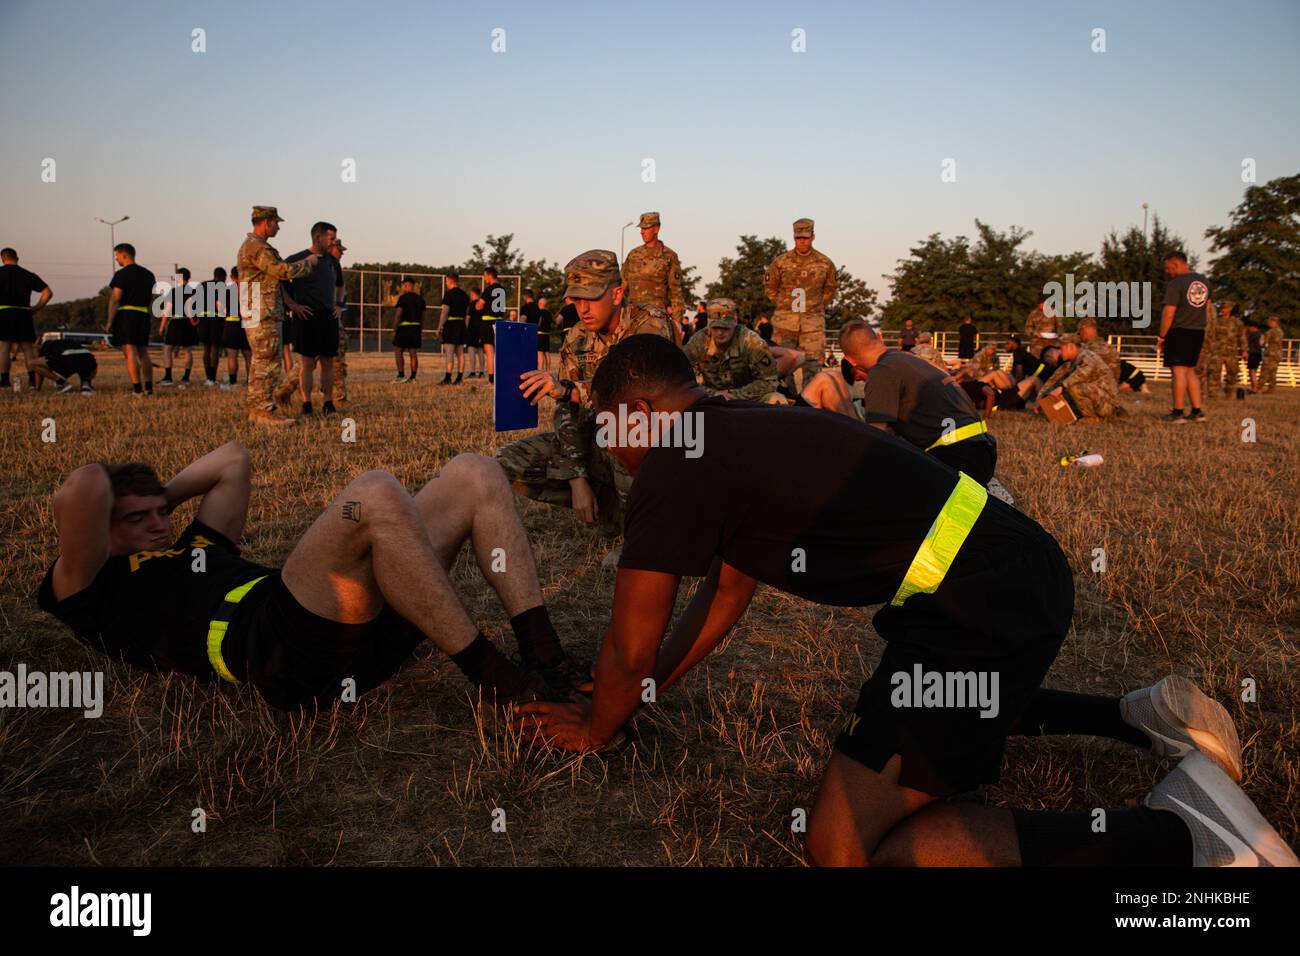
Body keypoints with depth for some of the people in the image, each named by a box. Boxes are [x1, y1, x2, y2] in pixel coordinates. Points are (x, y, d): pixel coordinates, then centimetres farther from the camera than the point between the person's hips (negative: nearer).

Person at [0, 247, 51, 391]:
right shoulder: (28, 275, 12)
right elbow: (48, 292, 6)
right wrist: (36, 308, 8)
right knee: (28, 348, 4)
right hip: (24, 314, 3)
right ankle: (33, 379, -3)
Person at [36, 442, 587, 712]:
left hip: (358, 626, 9)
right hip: (276, 645, -9)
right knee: (375, 496, -31)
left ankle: (545, 661, -14)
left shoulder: (194, 549, 39)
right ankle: (497, 682, -26)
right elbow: (80, 492, 2)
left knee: (473, 475, 1)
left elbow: (232, 460, 45)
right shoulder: (94, 591, 18)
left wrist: (162, 497, 39)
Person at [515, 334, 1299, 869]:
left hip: (980, 605, -10)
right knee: (947, 713, 37)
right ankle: (1140, 715, 26)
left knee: (847, 845, -10)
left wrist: (596, 732, 17)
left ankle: (1179, 833, -11)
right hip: (1028, 567, 10)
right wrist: (646, 691, 30)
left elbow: (632, 647, -3)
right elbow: (728, 591, 28)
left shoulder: (677, 466, -10)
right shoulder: (743, 432, 19)